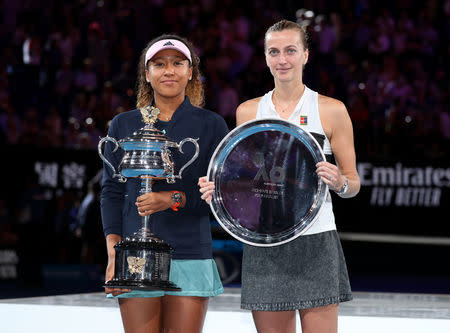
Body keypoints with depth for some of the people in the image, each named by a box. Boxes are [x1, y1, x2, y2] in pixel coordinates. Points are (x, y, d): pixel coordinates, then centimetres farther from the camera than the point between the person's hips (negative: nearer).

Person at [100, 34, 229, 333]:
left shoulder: (211, 125, 7)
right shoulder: (123, 125, 12)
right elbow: (112, 192, 10)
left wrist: (174, 199, -15)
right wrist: (113, 253, -3)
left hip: (190, 256, -1)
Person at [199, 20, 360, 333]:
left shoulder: (331, 110, 2)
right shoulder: (248, 111, 11)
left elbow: (353, 183, 5)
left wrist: (340, 183, -17)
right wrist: (218, 188, -1)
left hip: (315, 242, -3)